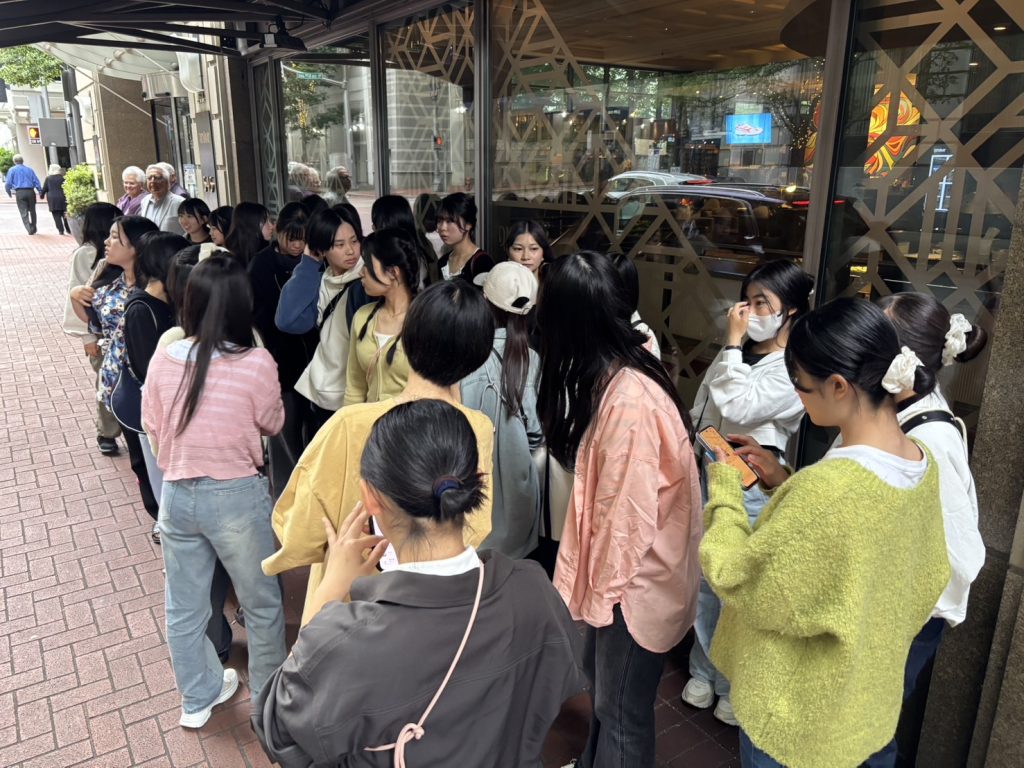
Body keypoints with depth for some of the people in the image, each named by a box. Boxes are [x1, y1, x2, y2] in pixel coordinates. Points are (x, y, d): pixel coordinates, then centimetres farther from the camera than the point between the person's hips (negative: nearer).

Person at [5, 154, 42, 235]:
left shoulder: (12, 170, 4)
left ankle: (29, 229, -12)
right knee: (32, 211, 15)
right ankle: (34, 229, 23)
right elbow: (36, 182, 4)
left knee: (24, 212, 0)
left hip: (19, 193, -2)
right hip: (30, 192, 2)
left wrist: (9, 192, 16)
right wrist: (41, 192, 8)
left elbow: (8, 183, 1)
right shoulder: (29, 169, 10)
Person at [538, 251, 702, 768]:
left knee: (622, 706, 13)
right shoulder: (615, 376, -1)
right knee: (599, 677, 28)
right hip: (619, 566, 9)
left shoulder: (628, 399, -31)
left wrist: (603, 586, -13)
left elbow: (629, 512, -25)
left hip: (636, 578, -9)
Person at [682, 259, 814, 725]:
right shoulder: (737, 354, 10)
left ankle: (737, 686, 28)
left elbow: (738, 408, -24)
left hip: (751, 490, -7)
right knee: (703, 582, 17)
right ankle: (705, 672, 37)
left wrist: (733, 344, -17)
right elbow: (699, 412, 16)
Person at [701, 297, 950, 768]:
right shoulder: (921, 462, -8)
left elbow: (736, 581, -24)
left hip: (797, 713, -7)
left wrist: (724, 490, -11)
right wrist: (783, 485, -1)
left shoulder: (827, 487, -36)